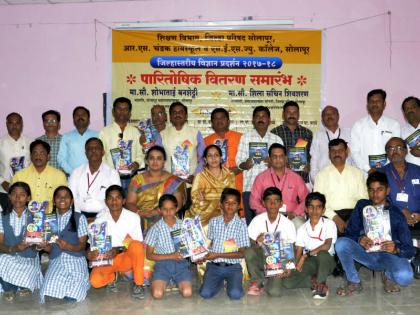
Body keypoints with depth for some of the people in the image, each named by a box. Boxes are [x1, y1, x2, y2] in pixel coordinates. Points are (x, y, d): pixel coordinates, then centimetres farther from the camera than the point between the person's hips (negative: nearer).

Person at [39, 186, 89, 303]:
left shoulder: (80, 218, 2)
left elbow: (82, 245, -2)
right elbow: (50, 248, 9)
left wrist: (69, 246, -22)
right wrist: (44, 245, -13)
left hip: (76, 260, -2)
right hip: (56, 261, 3)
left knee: (72, 297, -19)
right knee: (49, 295, -19)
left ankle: (80, 281, 11)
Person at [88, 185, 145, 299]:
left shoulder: (133, 217, -8)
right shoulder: (100, 220, -3)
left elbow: (138, 244, -8)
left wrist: (118, 250, -24)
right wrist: (91, 253, -21)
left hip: (127, 258, -1)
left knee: (136, 246, -34)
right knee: (95, 281, -27)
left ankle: (138, 284, -14)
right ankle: (111, 277, 11)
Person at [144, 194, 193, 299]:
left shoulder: (183, 225, 6)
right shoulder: (155, 228, 1)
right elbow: (149, 255, 0)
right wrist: (170, 256, -11)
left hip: (181, 263, 1)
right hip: (163, 263, -1)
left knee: (187, 293, -22)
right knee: (157, 294, -24)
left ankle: (179, 282, 11)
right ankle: (165, 282, 10)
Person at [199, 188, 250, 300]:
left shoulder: (241, 225, -3)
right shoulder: (214, 222, 5)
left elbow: (242, 253, -4)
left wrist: (218, 255, -12)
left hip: (233, 266, -2)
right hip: (214, 265, 2)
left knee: (235, 294, -25)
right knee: (205, 293, -19)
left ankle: (229, 282, 10)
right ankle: (220, 281, 12)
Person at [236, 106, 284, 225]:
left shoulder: (277, 139, 13)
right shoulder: (246, 137, 11)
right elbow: (239, 162, 6)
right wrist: (246, 164, -16)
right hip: (250, 187, -1)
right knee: (251, 222, -2)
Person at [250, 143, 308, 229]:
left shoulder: (296, 177, 15)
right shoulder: (261, 177, 11)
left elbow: (306, 199, 11)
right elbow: (254, 200, 7)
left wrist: (295, 212, -6)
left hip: (291, 216, 2)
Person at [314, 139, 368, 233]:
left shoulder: (358, 173, 16)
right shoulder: (321, 175, 11)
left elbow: (363, 199, 8)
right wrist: (335, 218, -14)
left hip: (353, 214, 2)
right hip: (330, 216, -1)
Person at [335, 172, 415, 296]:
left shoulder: (396, 214, -3)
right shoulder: (362, 206, 4)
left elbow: (409, 250, -6)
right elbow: (350, 232, -2)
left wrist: (396, 249, -29)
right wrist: (359, 240, -26)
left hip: (389, 255, -2)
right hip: (366, 252, 2)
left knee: (405, 276, -35)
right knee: (341, 243, -27)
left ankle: (389, 276, 5)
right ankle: (354, 282, -5)